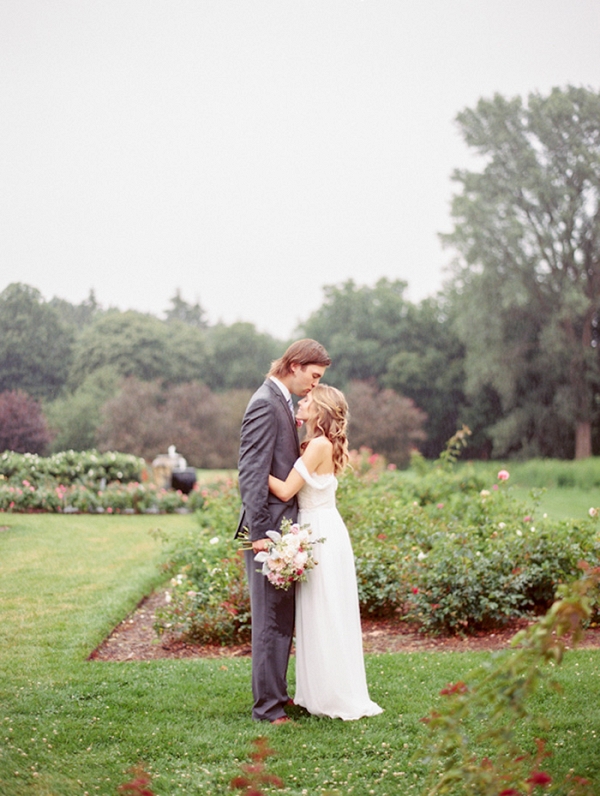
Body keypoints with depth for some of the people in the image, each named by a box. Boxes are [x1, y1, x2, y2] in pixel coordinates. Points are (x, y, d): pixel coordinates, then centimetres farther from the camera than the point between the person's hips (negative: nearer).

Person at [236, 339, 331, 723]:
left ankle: (276, 694, 27)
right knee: (271, 620, -5)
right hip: (270, 526, -10)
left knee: (283, 618, 17)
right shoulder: (265, 404, -15)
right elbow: (252, 472, -20)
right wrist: (259, 532, -22)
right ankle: (268, 706, 2)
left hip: (284, 525, 10)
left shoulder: (283, 403, 16)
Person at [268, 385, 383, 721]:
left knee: (326, 617, -1)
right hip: (315, 532, 10)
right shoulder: (313, 444, 12)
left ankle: (338, 697, 8)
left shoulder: (320, 445, -17)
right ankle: (319, 691, 24)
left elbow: (286, 490, -20)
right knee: (317, 617, 15)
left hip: (323, 535, -10)